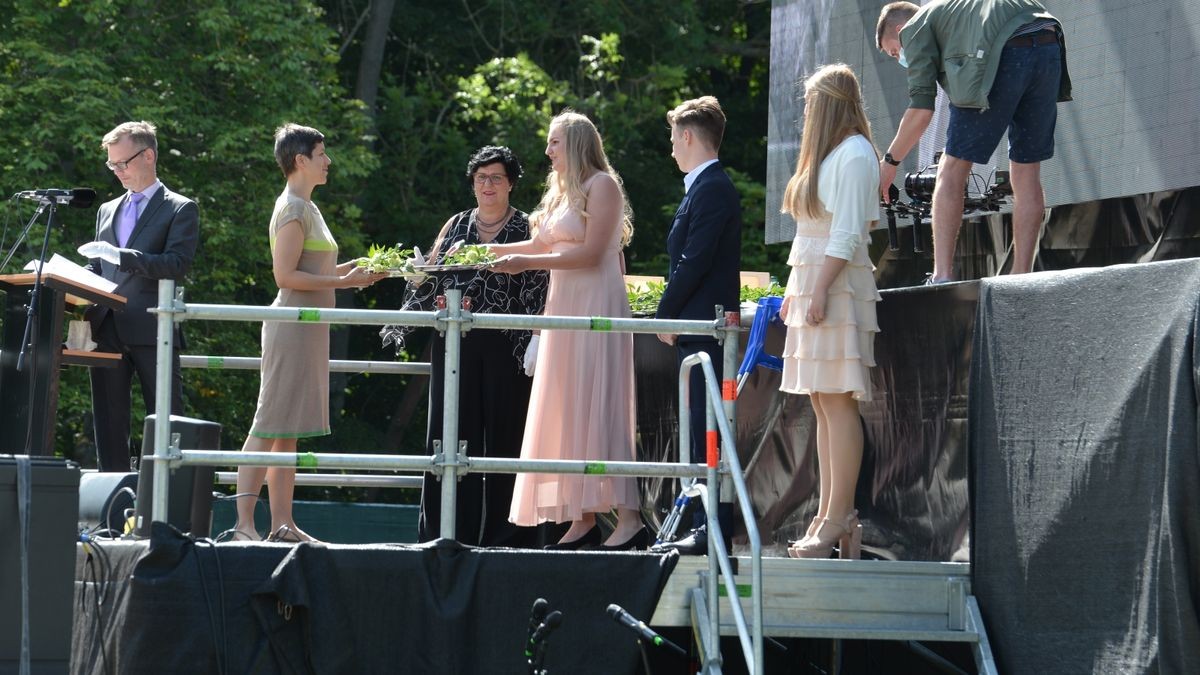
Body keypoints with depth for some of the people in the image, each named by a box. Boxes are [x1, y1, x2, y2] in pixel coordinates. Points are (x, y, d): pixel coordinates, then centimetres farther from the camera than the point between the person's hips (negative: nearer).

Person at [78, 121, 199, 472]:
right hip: (108, 330, 6)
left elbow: (177, 265, -10)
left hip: (151, 328, -6)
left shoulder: (180, 209, 4)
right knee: (108, 421, 3)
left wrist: (121, 256, -18)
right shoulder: (107, 211, 23)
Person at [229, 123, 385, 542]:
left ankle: (283, 524, 10)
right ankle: (244, 521, -16)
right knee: (270, 427, -12)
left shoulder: (305, 207, 19)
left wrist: (350, 269, 12)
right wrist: (341, 282, -17)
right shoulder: (293, 209, -12)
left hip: (307, 329, 10)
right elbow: (285, 275, -18)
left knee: (288, 432, 9)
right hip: (292, 326, -10)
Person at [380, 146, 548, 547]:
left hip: (506, 346, -3)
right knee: (450, 435, 0)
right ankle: (448, 530, 3)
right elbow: (430, 279, 15)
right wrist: (399, 325, 6)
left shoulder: (526, 229, 6)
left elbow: (539, 288, -2)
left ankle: (504, 532, 0)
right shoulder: (455, 227, 15)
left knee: (504, 436, -3)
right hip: (455, 344, 3)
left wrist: (535, 341, -13)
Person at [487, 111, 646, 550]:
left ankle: (629, 518, -16)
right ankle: (583, 519, 2)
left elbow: (591, 253, -14)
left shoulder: (602, 185, -7)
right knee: (567, 413, 3)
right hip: (564, 305, 9)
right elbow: (540, 245, 20)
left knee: (598, 409, -13)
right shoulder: (561, 191, 19)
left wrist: (526, 263, -15)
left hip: (596, 305, -9)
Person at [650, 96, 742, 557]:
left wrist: (666, 314, -11)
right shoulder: (706, 187, 18)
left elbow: (694, 260, -19)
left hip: (703, 326, -10)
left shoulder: (712, 189, -14)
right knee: (700, 426, 11)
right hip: (697, 329, 10)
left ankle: (714, 530, -11)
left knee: (707, 426, -10)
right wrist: (671, 315, 14)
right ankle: (704, 523, 14)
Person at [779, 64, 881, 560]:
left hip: (838, 285, -10)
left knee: (838, 400, -11)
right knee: (822, 403, 6)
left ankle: (837, 519, -13)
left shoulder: (854, 154, -9)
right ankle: (830, 516, 5)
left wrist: (820, 290, -19)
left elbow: (847, 232, -15)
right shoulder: (826, 153, 20)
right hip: (812, 285, 10)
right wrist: (796, 290, 18)